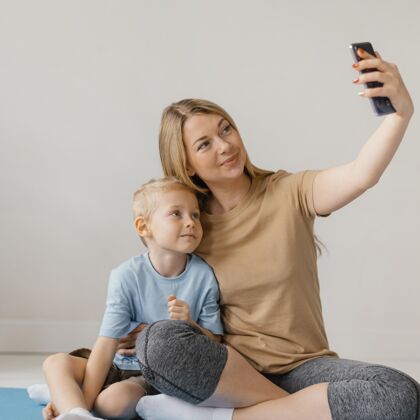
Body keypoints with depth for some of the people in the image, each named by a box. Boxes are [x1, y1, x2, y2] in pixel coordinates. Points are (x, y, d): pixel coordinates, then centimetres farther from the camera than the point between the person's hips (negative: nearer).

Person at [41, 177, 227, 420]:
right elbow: (106, 345, -17)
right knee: (56, 363, -19)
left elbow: (214, 344, -1)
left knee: (113, 400, -32)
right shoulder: (127, 276, -11)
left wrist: (190, 325, -23)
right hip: (123, 365, 2)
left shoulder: (203, 276, -10)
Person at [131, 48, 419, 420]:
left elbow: (361, 176, -19)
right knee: (158, 344, -33)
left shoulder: (290, 194, 0)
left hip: (302, 367, 0)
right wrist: (144, 334, -10)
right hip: (231, 370, 0)